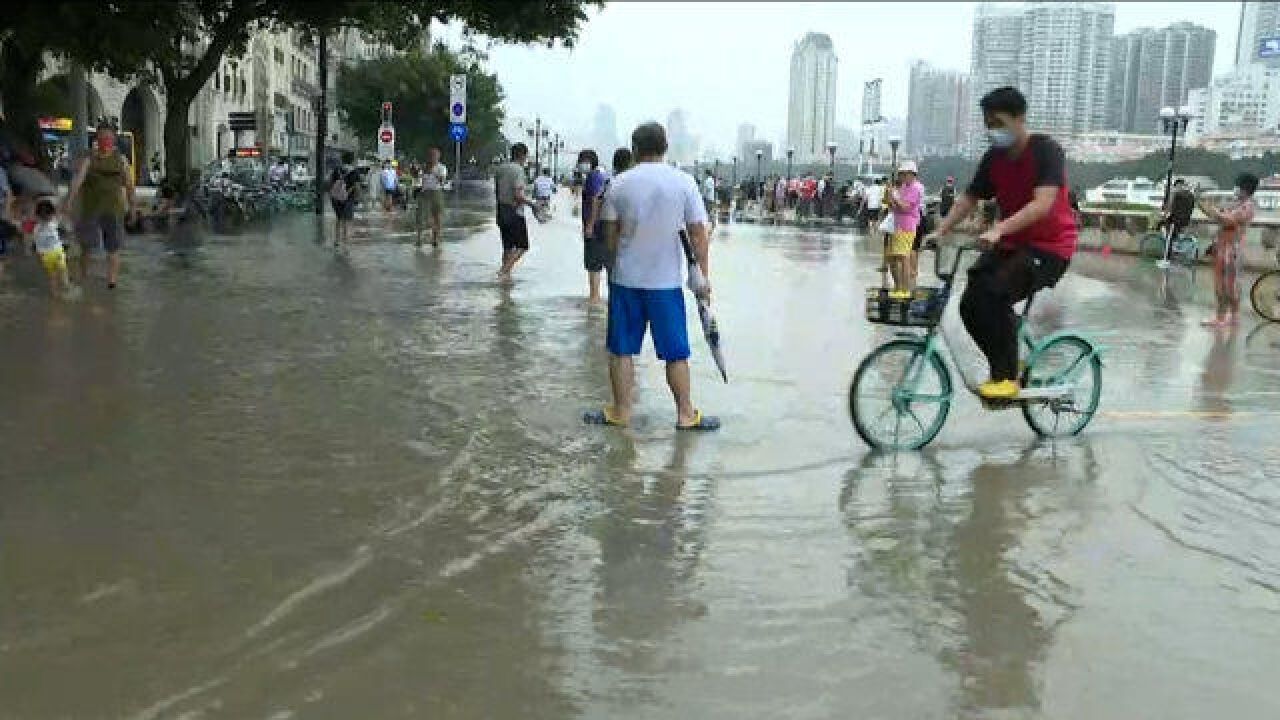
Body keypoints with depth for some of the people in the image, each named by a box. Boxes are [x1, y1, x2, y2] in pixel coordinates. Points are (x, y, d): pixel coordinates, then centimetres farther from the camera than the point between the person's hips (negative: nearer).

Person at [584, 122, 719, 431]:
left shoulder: (620, 183, -2)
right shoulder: (684, 182, -5)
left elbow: (611, 234, 3)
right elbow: (698, 233, -5)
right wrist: (704, 277, 2)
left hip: (625, 279, 1)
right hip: (667, 281, -1)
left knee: (622, 350, 11)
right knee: (676, 353, 8)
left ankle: (621, 411, 17)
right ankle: (686, 414, 14)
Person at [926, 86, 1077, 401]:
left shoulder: (1046, 150, -17)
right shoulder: (993, 159, 3)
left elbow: (1043, 204, -30)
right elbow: (968, 200, 6)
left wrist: (998, 229, -42)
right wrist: (939, 233, -8)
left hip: (1049, 246, -7)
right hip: (1010, 244, 7)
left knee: (994, 296, -27)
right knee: (970, 305, -8)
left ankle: (1007, 377, -13)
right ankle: (1005, 367, 13)